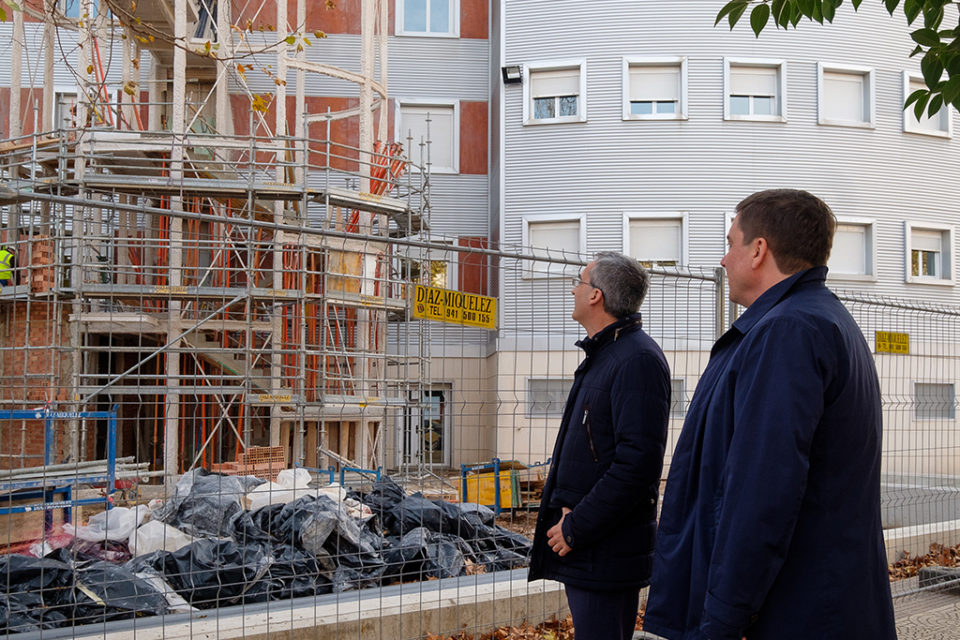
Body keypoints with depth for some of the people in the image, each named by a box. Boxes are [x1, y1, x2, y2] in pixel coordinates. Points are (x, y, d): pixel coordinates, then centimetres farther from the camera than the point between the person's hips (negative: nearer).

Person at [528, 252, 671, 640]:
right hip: (582, 548, 10)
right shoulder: (600, 355, 16)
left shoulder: (637, 360, -16)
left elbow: (638, 461, -24)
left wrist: (576, 528, -20)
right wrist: (565, 505, 8)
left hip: (607, 550, -10)